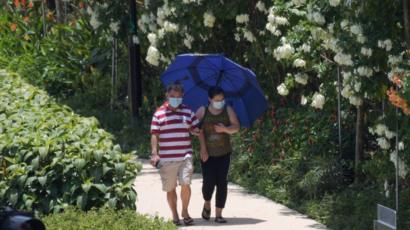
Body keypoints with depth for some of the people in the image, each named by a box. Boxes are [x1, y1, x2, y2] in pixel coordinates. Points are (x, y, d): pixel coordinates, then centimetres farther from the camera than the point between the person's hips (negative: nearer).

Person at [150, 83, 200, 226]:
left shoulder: (188, 112, 9)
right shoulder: (159, 113, 3)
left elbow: (196, 129, 14)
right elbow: (154, 134, 1)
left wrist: (196, 131, -10)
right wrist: (154, 153, -8)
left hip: (185, 156, 0)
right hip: (166, 158, 0)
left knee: (185, 184, -12)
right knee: (170, 188, 7)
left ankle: (185, 211, 9)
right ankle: (174, 215, 22)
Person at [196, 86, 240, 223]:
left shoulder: (228, 110, 5)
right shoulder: (202, 111, -1)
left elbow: (236, 127, -1)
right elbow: (199, 130, -10)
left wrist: (225, 129, -22)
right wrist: (203, 149, -20)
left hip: (224, 153, 2)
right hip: (207, 154, -2)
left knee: (222, 183, -3)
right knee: (209, 182, -7)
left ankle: (218, 214, 4)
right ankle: (207, 205, 25)